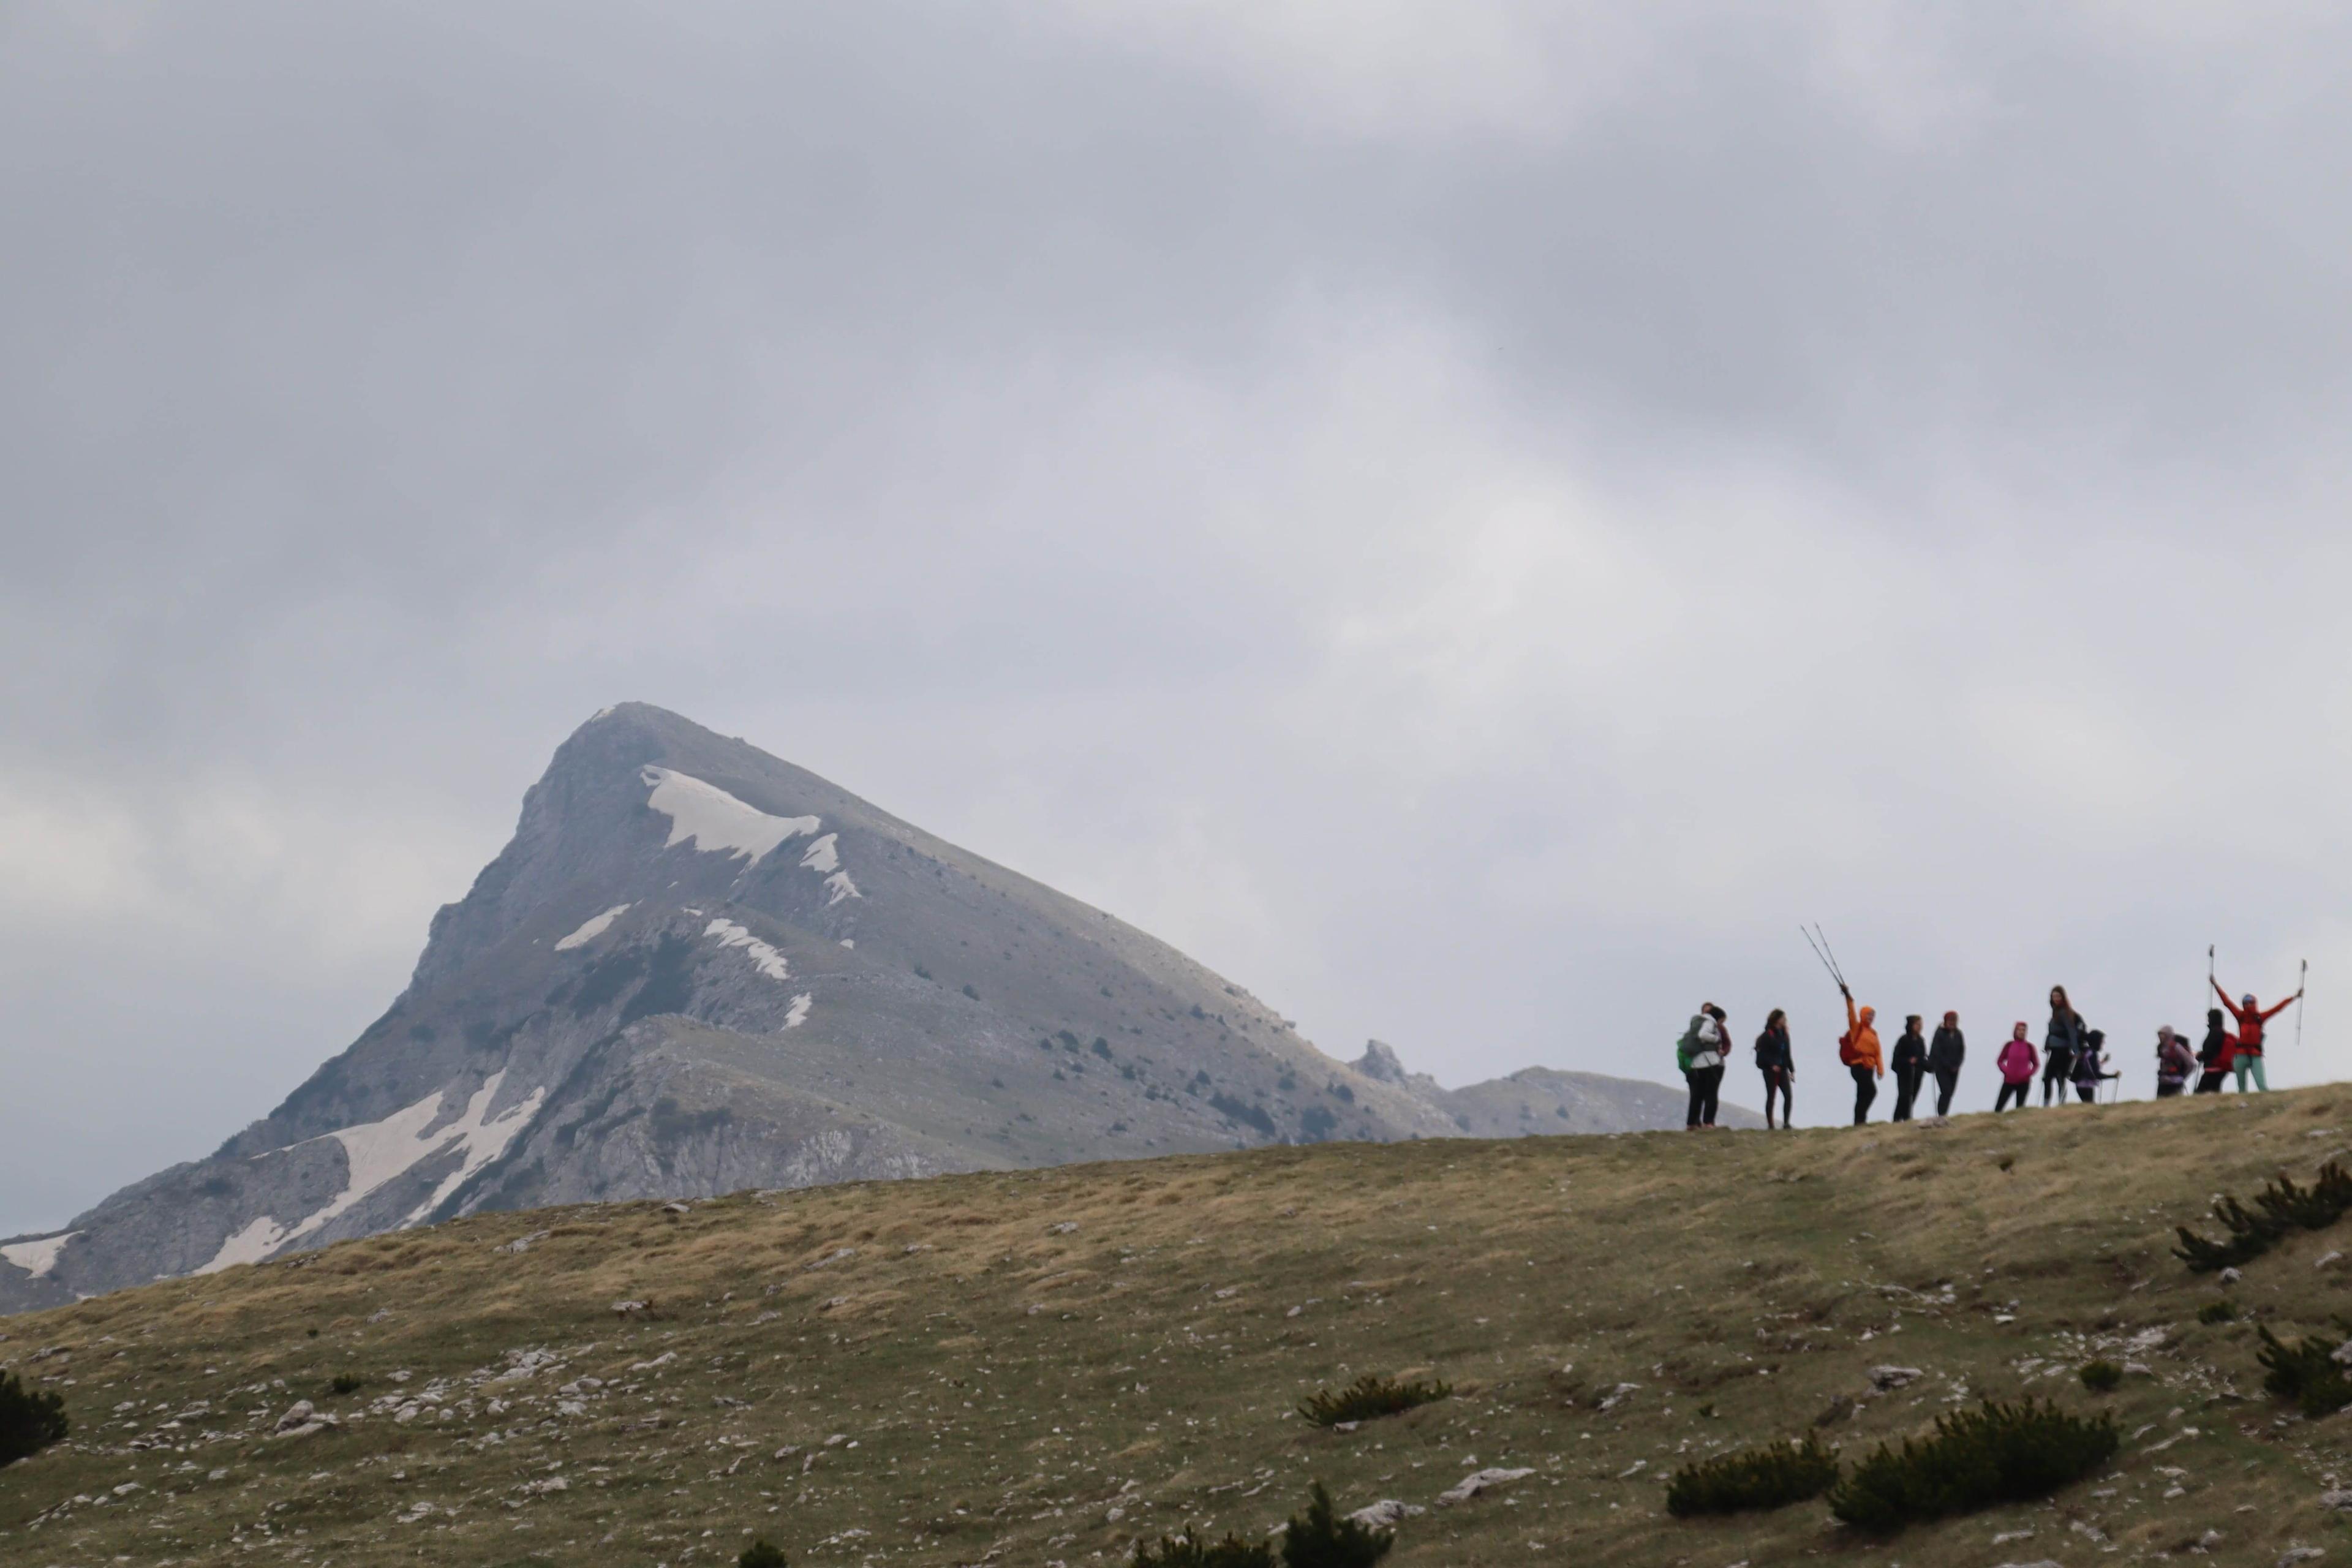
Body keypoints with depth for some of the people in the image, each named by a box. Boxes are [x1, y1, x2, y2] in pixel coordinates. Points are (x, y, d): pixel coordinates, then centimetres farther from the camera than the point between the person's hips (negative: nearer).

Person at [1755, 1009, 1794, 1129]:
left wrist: (1791, 1070, 12)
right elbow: (1763, 1053, -12)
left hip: (1782, 1069, 6)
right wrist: (1772, 1065, -23)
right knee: (1771, 1097, 0)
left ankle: (1786, 1123, -5)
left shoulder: (1783, 1034, 12)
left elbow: (1787, 1054, 16)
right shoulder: (1767, 1035, -8)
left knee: (1788, 1095, -7)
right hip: (1770, 1070, -6)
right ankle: (1770, 1125, 6)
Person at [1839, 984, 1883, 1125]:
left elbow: (1877, 1053, 14)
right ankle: (1861, 1118, -14)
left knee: (1863, 1095, 8)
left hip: (1869, 1067, 7)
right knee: (1871, 1091, -18)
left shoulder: (1873, 1033, 16)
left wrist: (1880, 1069, 5)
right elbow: (1852, 1014, -13)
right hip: (1858, 1065, -7)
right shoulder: (1856, 1028, 2)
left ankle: (1859, 1121, 11)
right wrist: (1849, 998, -25)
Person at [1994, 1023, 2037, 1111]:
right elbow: (2000, 1061, 7)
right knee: (1999, 1107, -5)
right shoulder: (2009, 1045, 1)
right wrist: (2005, 1071, -10)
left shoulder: (2029, 1047, 0)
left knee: (2020, 1108, 1)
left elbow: (2036, 1064, 7)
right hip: (2009, 1081, 0)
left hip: (2023, 1082, 0)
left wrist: (2029, 1073, -9)